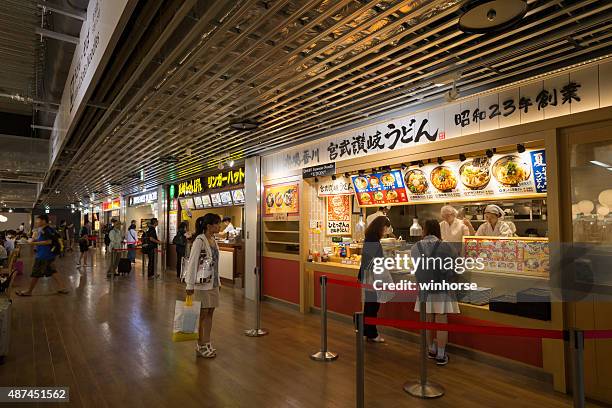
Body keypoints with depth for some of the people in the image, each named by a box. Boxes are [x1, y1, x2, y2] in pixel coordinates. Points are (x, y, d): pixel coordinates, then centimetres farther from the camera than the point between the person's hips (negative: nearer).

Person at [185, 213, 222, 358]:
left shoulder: (213, 240, 8)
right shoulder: (199, 241, -16)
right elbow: (192, 263, -16)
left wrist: (218, 281, 17)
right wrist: (190, 285, -16)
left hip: (213, 282, 8)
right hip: (202, 282, -7)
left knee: (210, 313, 13)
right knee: (202, 314, 4)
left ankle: (207, 343, 25)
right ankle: (200, 346, 18)